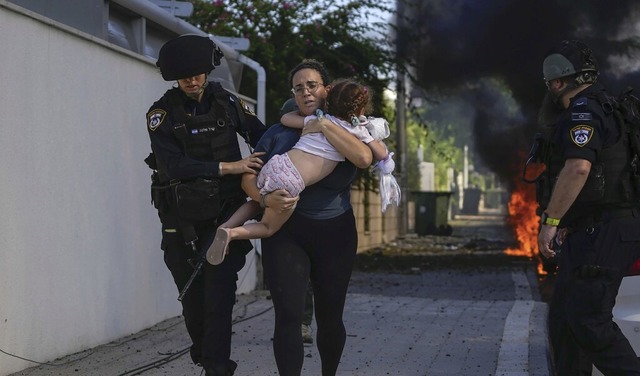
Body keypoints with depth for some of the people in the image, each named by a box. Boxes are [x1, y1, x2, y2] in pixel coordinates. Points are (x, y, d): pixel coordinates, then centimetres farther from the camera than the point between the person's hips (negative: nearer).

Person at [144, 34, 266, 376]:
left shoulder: (227, 103, 2)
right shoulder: (162, 113, -6)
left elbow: (262, 136, 14)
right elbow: (173, 165, -19)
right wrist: (228, 167, -25)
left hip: (224, 212, 0)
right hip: (182, 219, 0)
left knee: (219, 291, -12)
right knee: (192, 294, 8)